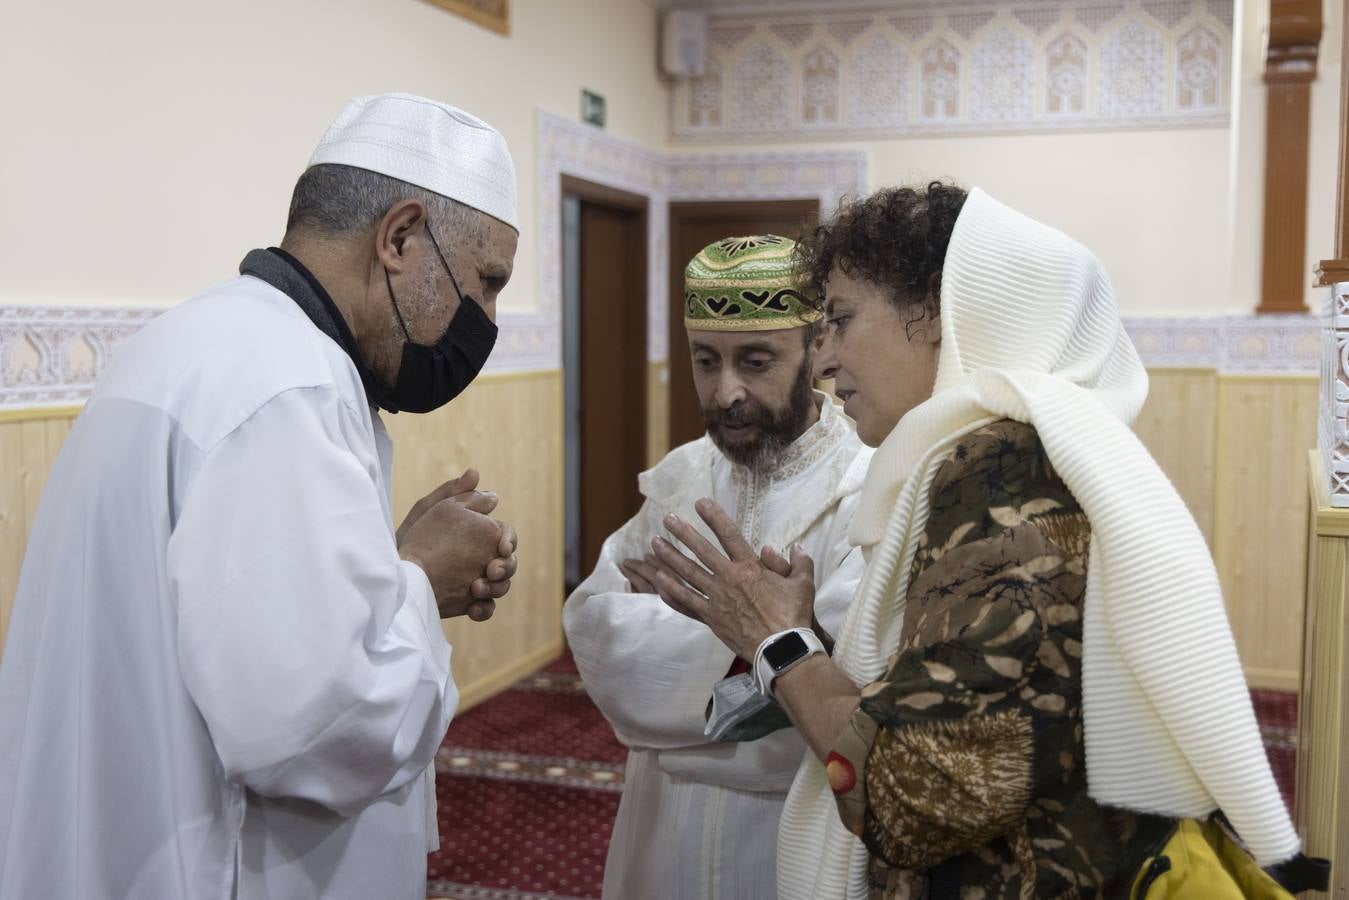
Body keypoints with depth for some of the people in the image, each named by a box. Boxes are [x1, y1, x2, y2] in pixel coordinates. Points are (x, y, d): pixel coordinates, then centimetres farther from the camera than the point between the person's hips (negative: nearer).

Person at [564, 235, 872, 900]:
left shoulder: (867, 495, -19)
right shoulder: (677, 477, 1)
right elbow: (594, 628, -7)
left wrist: (667, 611, -15)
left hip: (792, 845, -5)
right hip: (661, 829, 5)